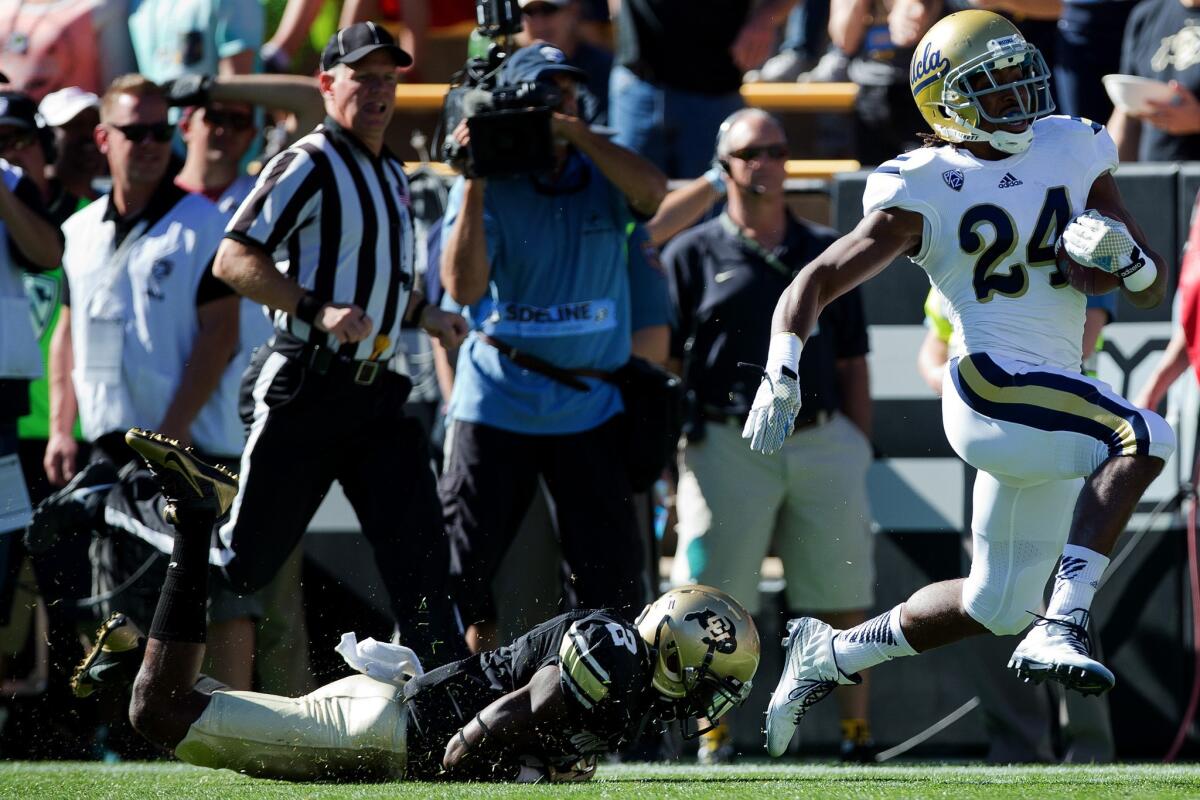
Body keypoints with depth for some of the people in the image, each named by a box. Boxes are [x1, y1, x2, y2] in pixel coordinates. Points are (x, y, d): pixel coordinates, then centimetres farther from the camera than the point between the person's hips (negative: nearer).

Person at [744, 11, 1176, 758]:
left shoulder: (1074, 154, 12)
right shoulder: (927, 191, -3)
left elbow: (1155, 285, 14)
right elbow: (815, 284, -1)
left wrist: (1121, 255, -9)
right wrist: (781, 375, -17)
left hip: (1055, 403, 7)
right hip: (990, 382, -7)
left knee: (999, 605, 15)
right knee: (1143, 438, -31)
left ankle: (830, 653, 35)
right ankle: (1063, 630, -37)